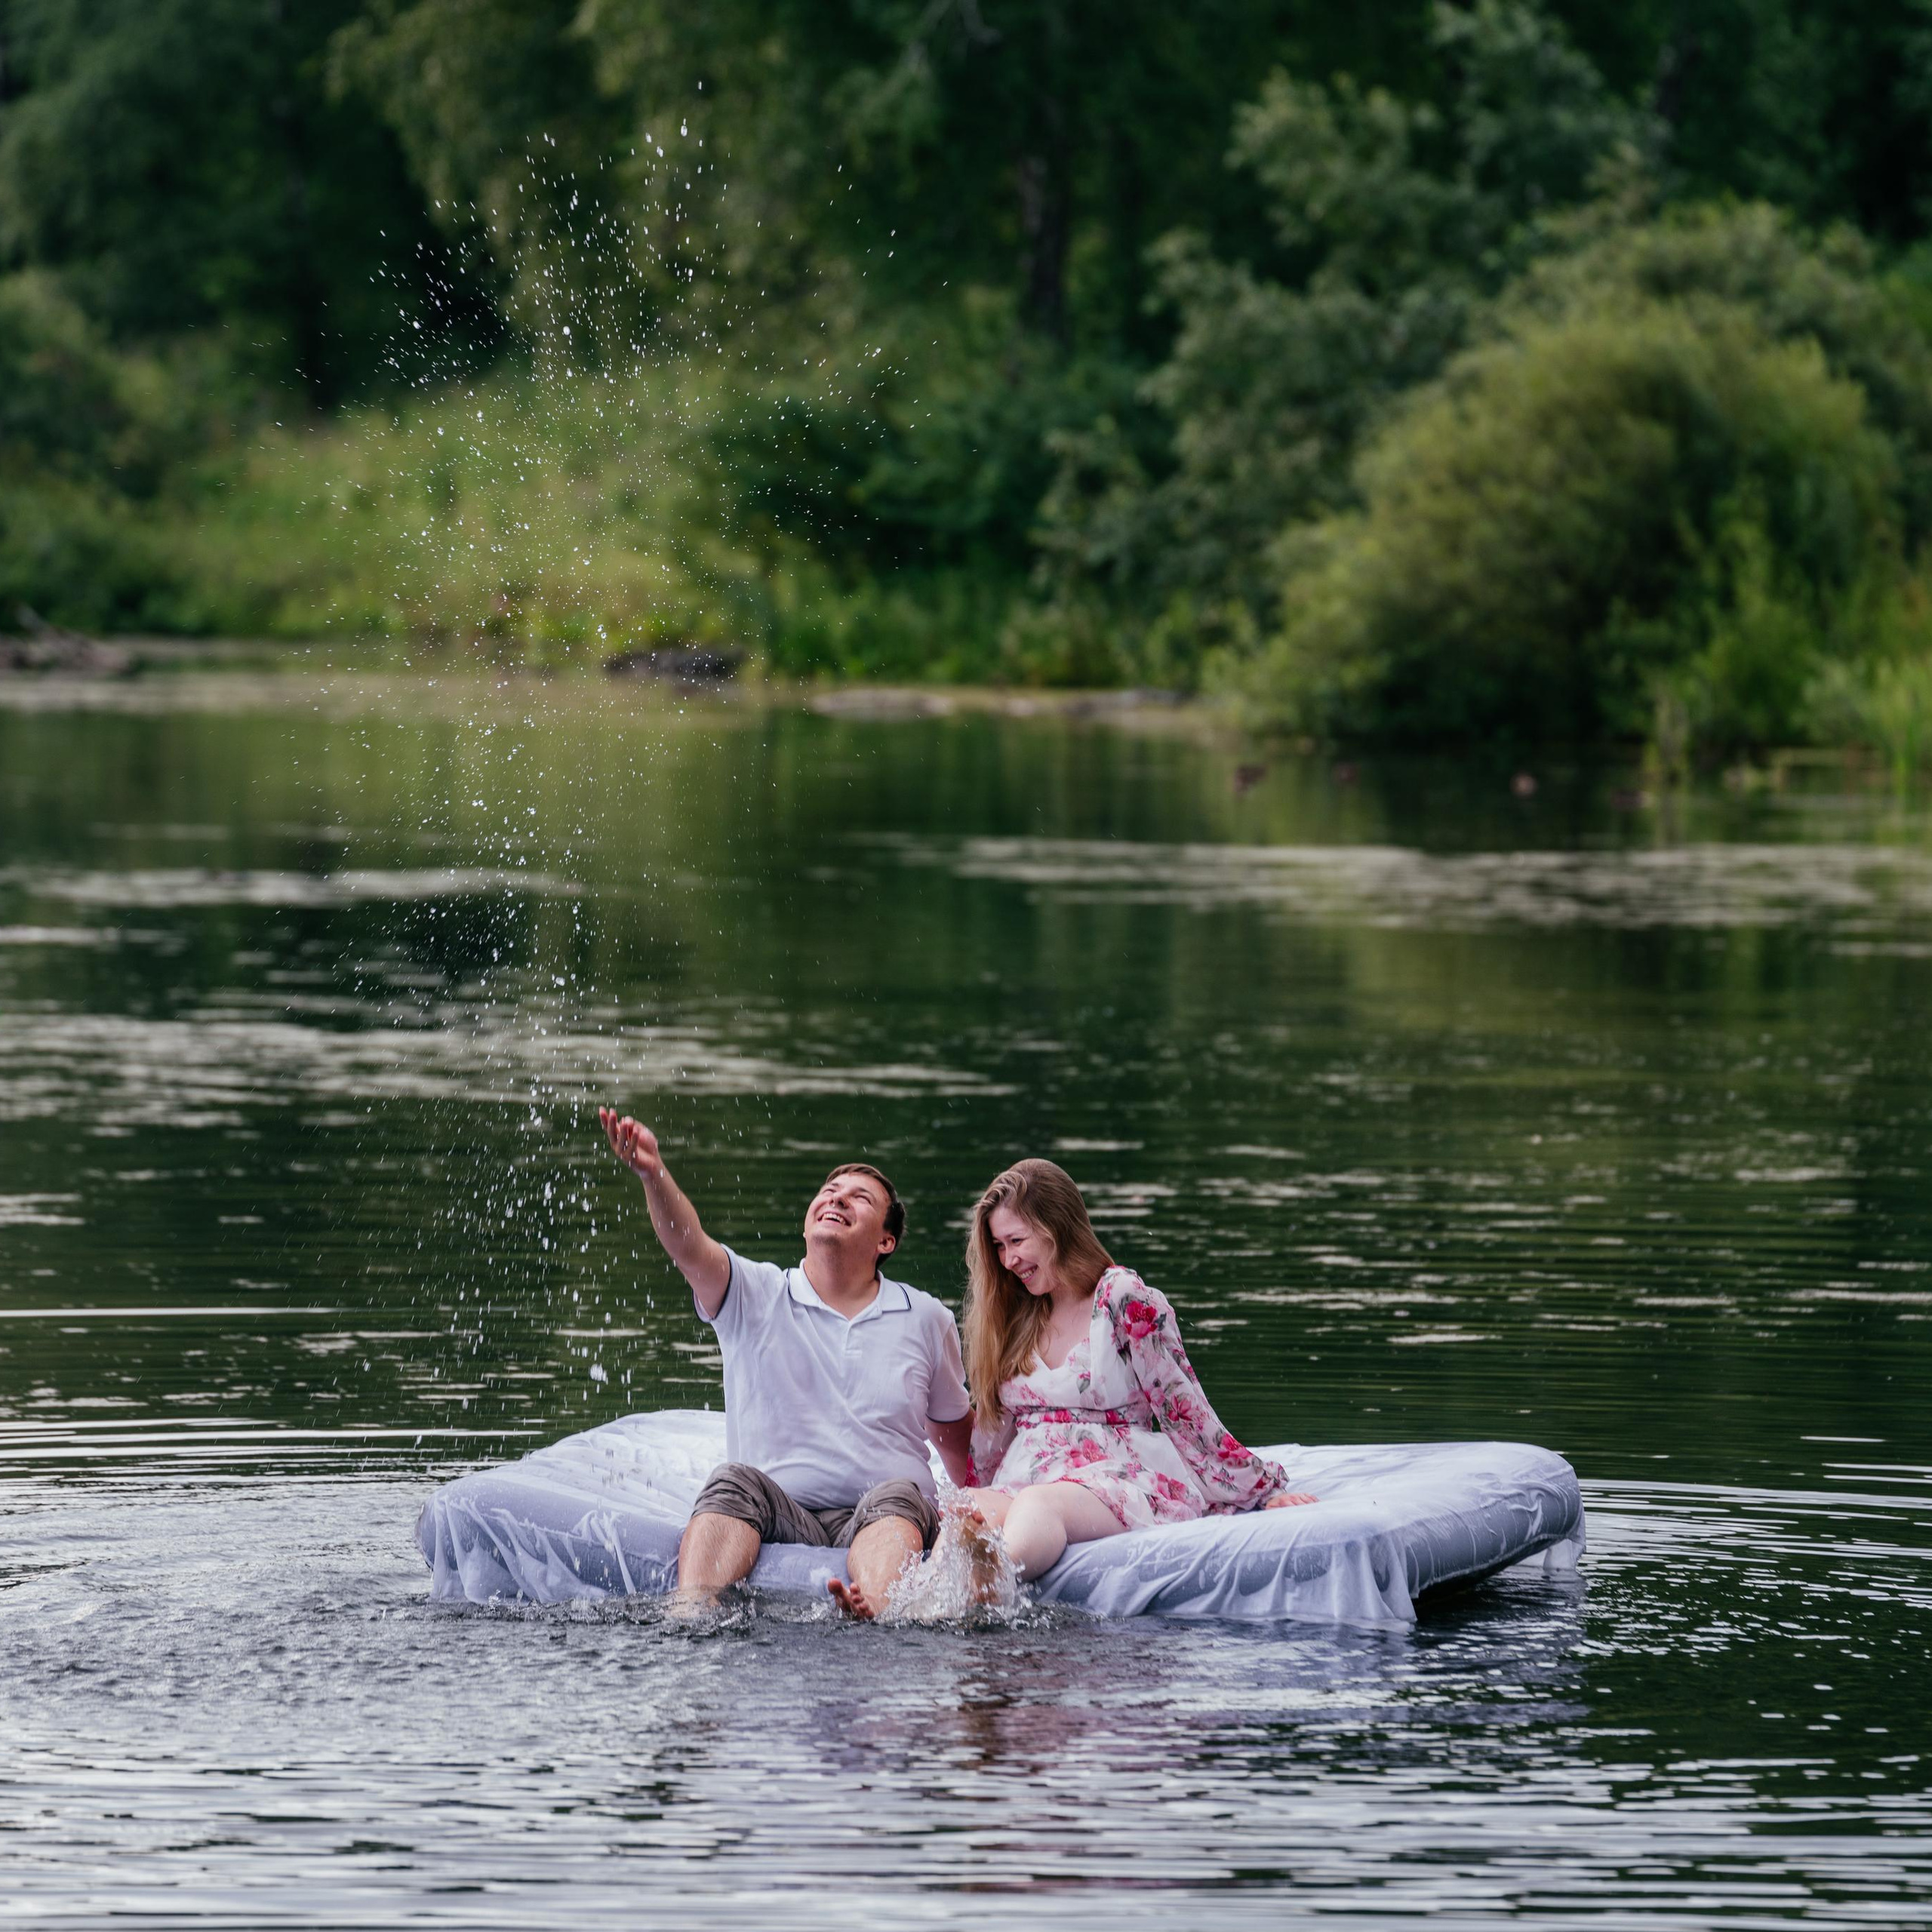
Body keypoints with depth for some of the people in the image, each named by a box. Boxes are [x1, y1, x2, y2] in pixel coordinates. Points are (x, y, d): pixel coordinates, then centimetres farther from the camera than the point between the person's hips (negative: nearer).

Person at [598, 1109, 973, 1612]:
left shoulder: (926, 1320, 14)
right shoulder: (755, 1296, 8)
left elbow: (954, 1427, 28)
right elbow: (689, 1247, -13)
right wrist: (653, 1174, -32)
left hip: (884, 1525, 0)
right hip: (780, 1517, 0)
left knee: (897, 1495, -33)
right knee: (735, 1480, -30)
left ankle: (874, 1611, -64)